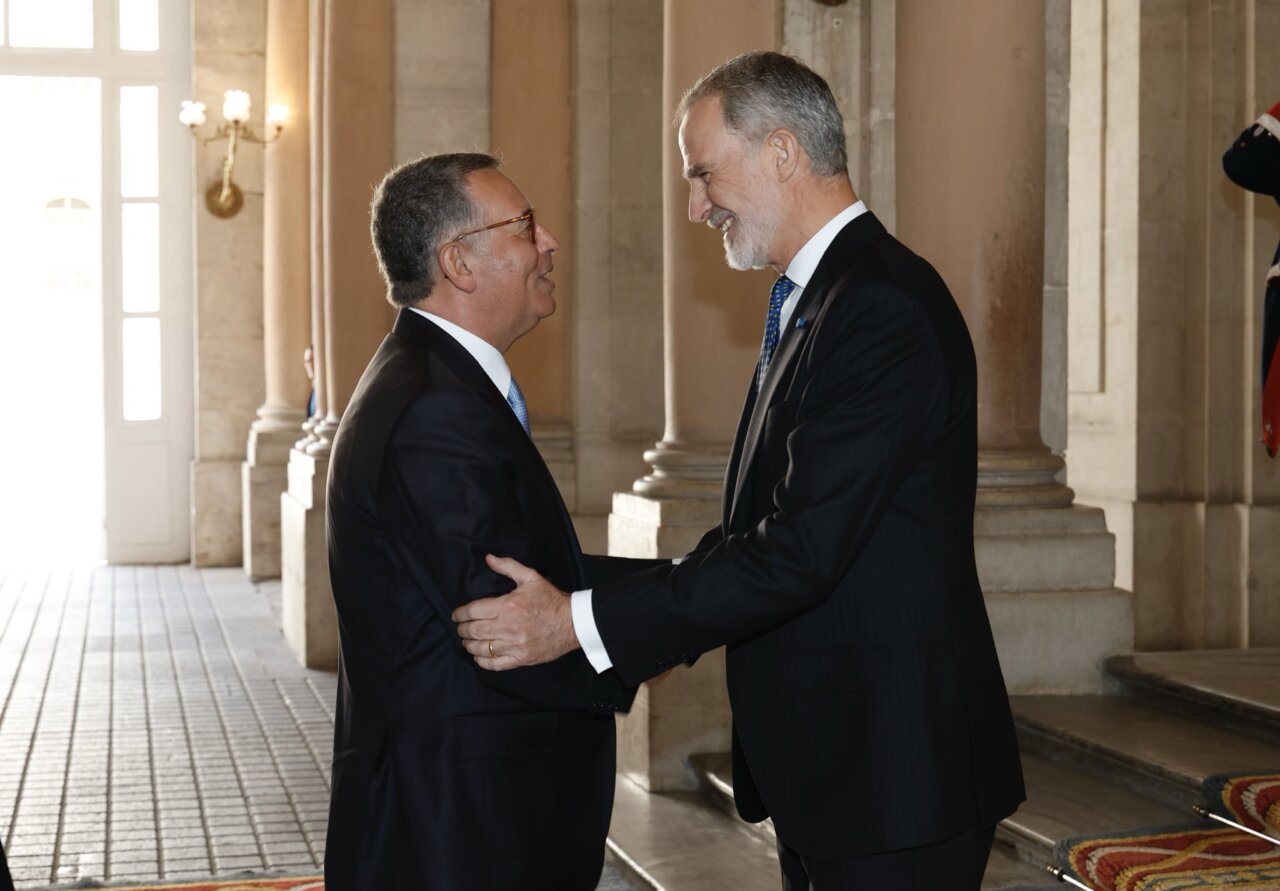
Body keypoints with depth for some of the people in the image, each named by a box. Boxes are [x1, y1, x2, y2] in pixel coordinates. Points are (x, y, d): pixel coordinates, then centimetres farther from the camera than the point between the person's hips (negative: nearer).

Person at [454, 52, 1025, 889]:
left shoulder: (885, 307, -19)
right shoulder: (815, 301, 13)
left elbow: (803, 547, -25)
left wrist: (583, 622, -22)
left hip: (893, 767, -9)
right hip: (826, 759, 9)